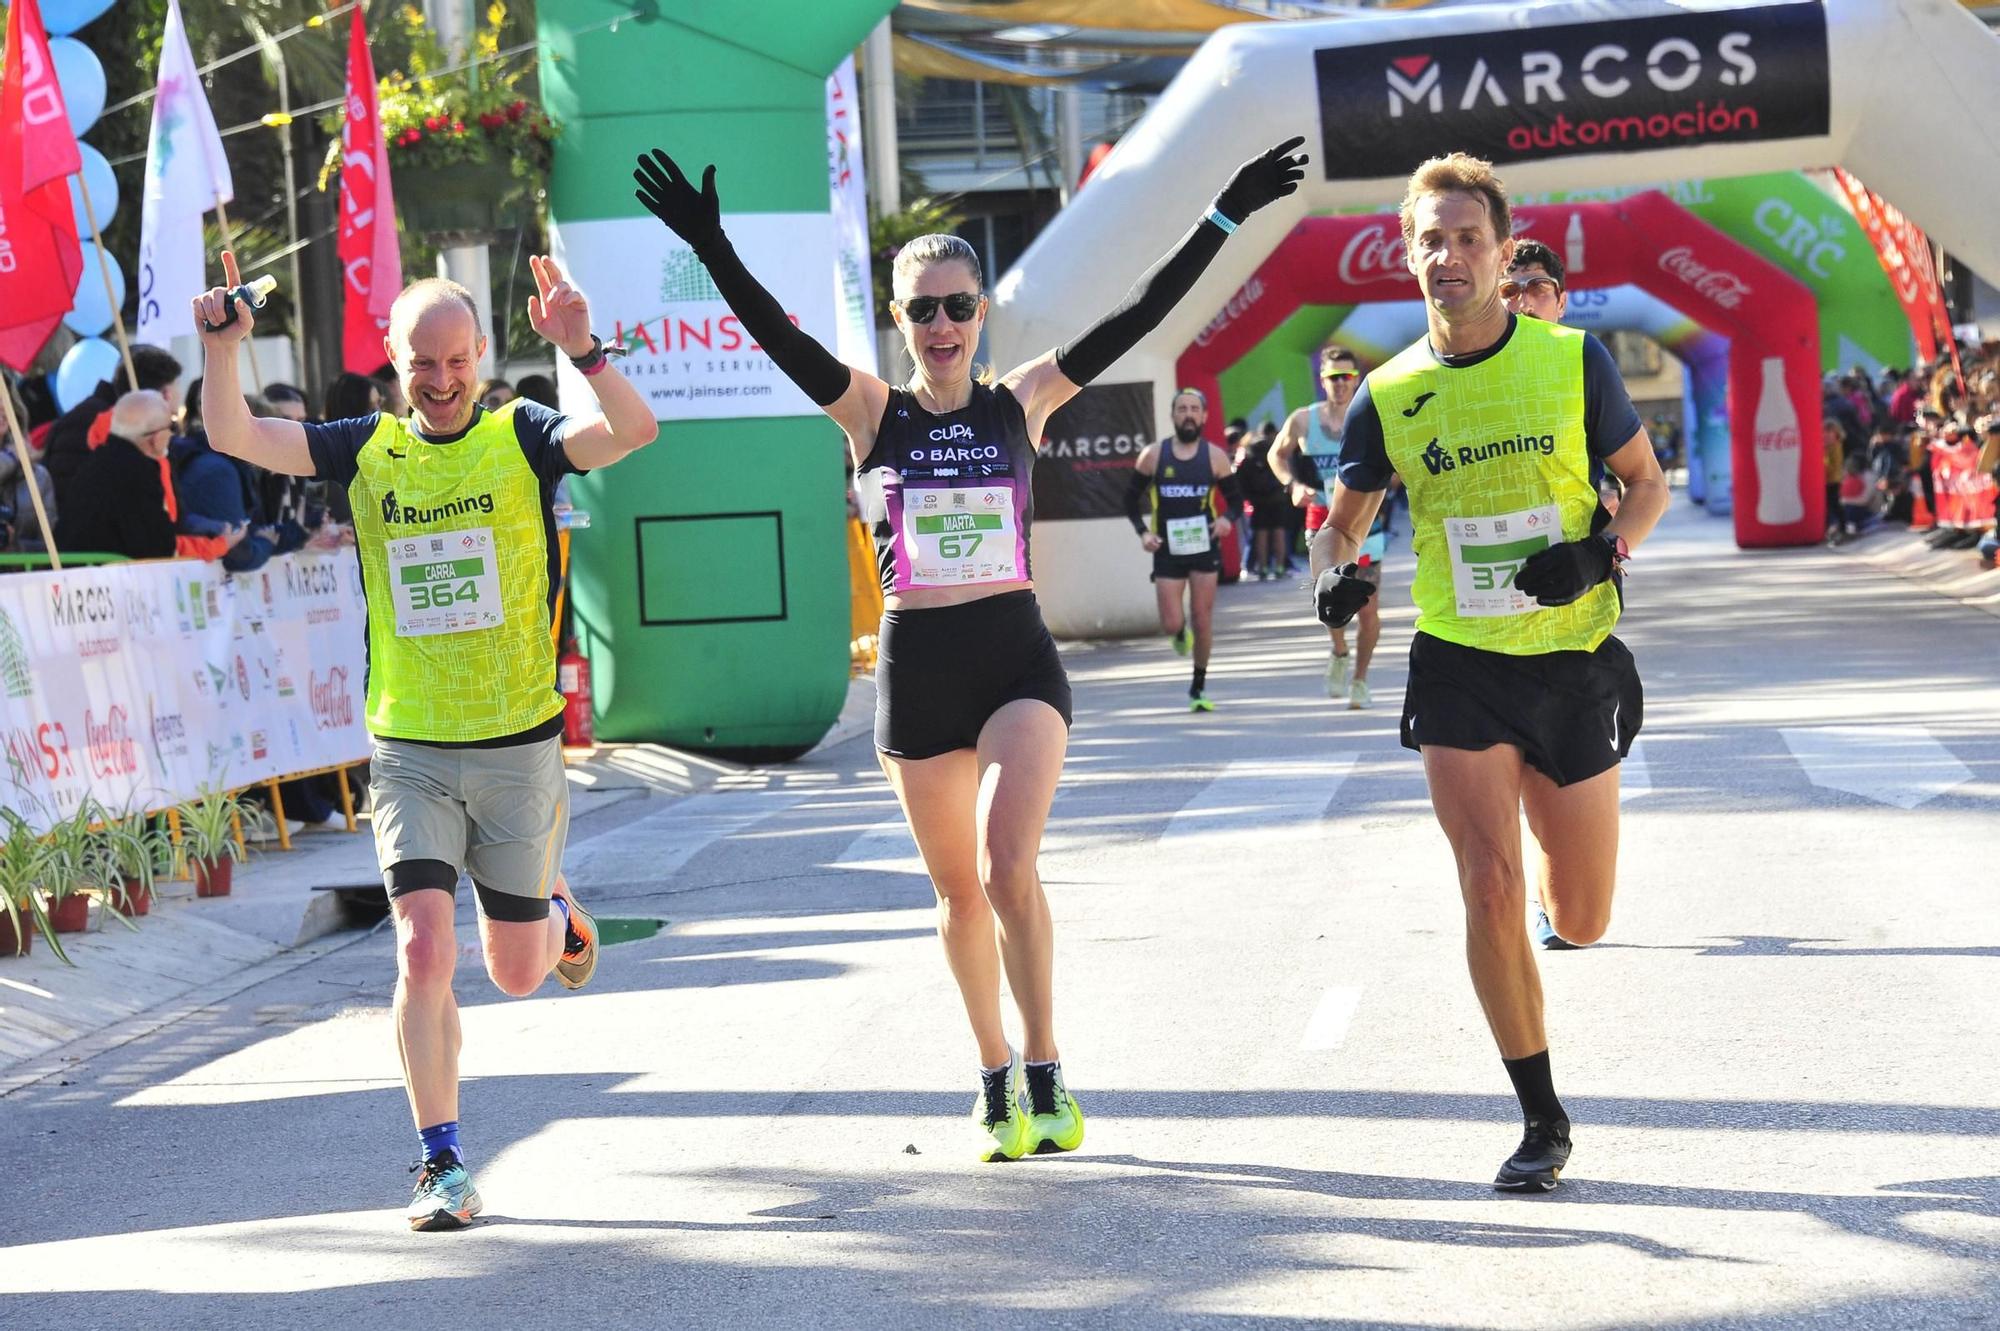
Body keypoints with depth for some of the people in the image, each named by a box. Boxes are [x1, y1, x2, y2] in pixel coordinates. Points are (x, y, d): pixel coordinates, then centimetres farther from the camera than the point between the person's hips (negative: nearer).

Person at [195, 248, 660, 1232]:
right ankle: (441, 1165, -1)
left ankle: (556, 909, 47)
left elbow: (634, 431, -22)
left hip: (518, 746, -1)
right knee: (423, 953, -12)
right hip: (409, 752, 1)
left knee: (516, 972, 11)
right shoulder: (368, 450, 2)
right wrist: (222, 348, -21)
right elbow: (233, 437, -4)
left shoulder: (523, 437, -4)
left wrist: (582, 351, -38)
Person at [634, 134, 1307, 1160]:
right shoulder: (872, 412, 1)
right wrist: (709, 245, -25)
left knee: (1008, 868, -19)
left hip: (1017, 659, -1)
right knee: (958, 890, 11)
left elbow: (1136, 318, -2)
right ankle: (996, 1078, 28)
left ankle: (1044, 1080, -8)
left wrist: (1225, 215, -6)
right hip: (917, 666, 1)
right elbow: (778, 337, -12)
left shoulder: (1022, 401, 2)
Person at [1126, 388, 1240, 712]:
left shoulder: (1215, 456, 0)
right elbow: (1131, 498, 8)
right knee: (1171, 624, -4)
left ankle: (1198, 689, 14)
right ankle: (1181, 634, 34)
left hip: (1204, 547, 0)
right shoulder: (1153, 455, 0)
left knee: (1203, 621, 0)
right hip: (1167, 549, 0)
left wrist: (1227, 518, -15)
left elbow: (1235, 497, 8)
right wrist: (1143, 532, -7)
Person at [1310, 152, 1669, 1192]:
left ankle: (1553, 844, 47)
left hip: (1574, 661, 0)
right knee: (1490, 894, -13)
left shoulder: (1573, 361, -3)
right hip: (1459, 668, 0)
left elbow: (1646, 481, 7)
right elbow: (1342, 522, 10)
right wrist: (1335, 572, -13)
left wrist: (1603, 554, -13)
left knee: (1581, 921, 8)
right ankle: (1541, 1120, 2)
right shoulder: (1387, 395, -1)